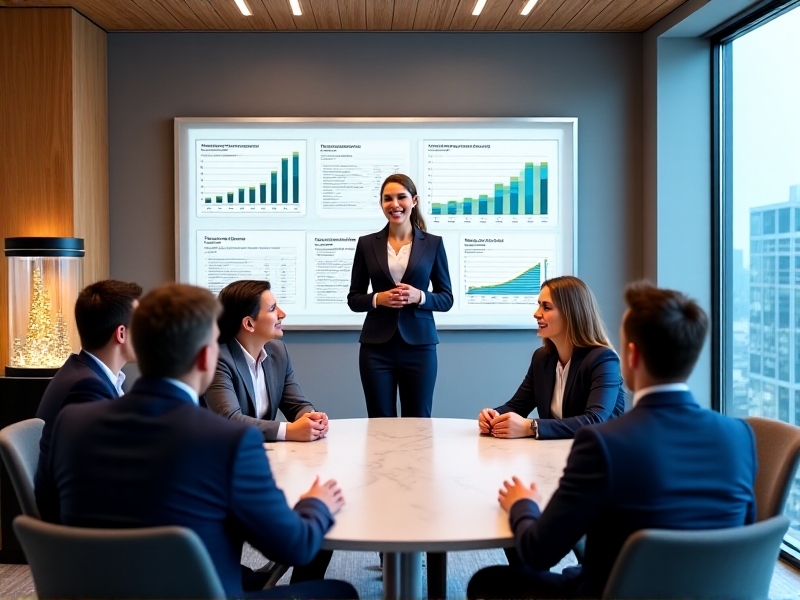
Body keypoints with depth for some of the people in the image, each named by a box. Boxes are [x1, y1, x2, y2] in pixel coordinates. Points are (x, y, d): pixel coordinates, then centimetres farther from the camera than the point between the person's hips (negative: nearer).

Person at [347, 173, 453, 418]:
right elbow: (353, 299, 7)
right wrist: (377, 298, -13)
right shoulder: (367, 243, 5)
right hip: (377, 346, 1)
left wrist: (419, 296, -14)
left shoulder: (433, 243, 3)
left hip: (419, 346, 0)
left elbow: (446, 299, 4)